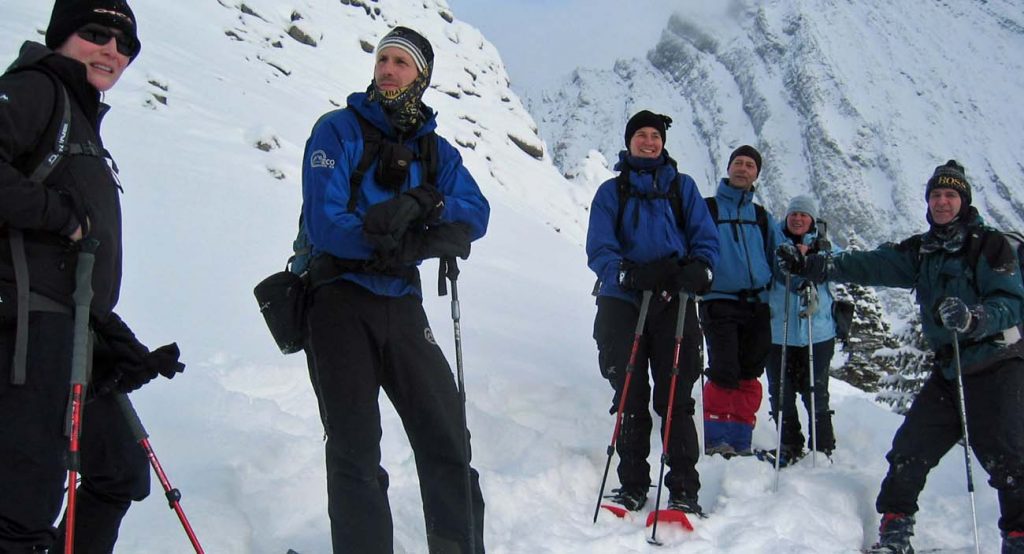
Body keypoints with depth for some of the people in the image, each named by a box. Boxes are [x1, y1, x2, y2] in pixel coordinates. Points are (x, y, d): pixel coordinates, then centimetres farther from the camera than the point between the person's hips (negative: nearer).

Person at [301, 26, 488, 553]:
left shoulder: (436, 149, 12)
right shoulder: (340, 129, -2)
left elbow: (475, 213, -3)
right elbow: (324, 222, -15)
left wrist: (424, 205, -22)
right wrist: (424, 236, -20)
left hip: (401, 306, 4)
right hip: (339, 298, -4)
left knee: (447, 435, 2)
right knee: (355, 450, -1)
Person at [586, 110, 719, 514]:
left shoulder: (682, 187, 13)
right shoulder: (611, 192, 10)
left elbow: (706, 238, 7)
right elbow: (599, 250, 1)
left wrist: (698, 269, -16)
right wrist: (631, 273, -19)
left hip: (673, 303, 0)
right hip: (623, 302, 1)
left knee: (675, 399, -5)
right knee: (630, 399, 3)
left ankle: (684, 489, -2)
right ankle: (632, 485, 11)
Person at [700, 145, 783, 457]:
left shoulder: (762, 217, 18)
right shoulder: (708, 208, 6)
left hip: (757, 305, 4)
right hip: (719, 302, -4)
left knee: (749, 377, 5)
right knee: (725, 375, -13)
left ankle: (740, 442, 13)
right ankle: (716, 440, -3)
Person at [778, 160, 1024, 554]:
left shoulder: (990, 244, -6)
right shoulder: (921, 251, 11)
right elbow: (871, 266, 0)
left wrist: (972, 318, -35)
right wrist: (812, 265, -11)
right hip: (948, 369, 6)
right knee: (910, 448, 4)